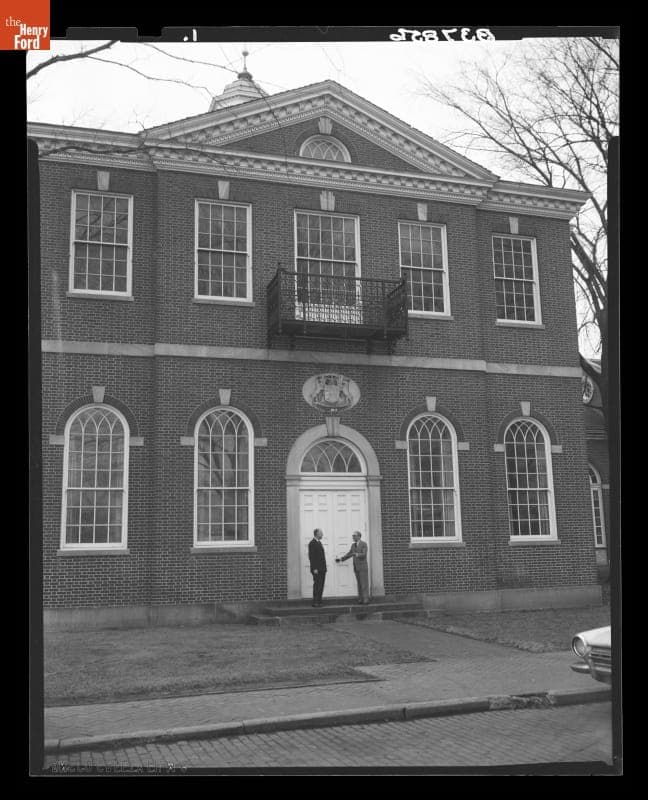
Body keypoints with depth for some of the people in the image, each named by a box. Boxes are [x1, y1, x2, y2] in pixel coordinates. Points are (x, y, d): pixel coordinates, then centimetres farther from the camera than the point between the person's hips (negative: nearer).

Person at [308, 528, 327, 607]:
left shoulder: (319, 543, 18)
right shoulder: (312, 543, -10)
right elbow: (311, 557, -15)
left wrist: (324, 567, 15)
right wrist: (314, 569, -20)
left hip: (322, 569, 9)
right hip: (317, 570, -9)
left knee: (321, 586, 9)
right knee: (317, 585, -8)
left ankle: (319, 602, 13)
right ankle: (315, 603, -5)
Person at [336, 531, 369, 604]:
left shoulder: (364, 544, -9)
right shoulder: (353, 545, 12)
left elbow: (363, 555, -21)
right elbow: (349, 554, 15)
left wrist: (356, 554, -38)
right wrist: (340, 559, 5)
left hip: (363, 567, -6)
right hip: (356, 568, 6)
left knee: (364, 584, -6)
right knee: (359, 584, 6)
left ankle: (366, 600, -5)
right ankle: (361, 599, 7)